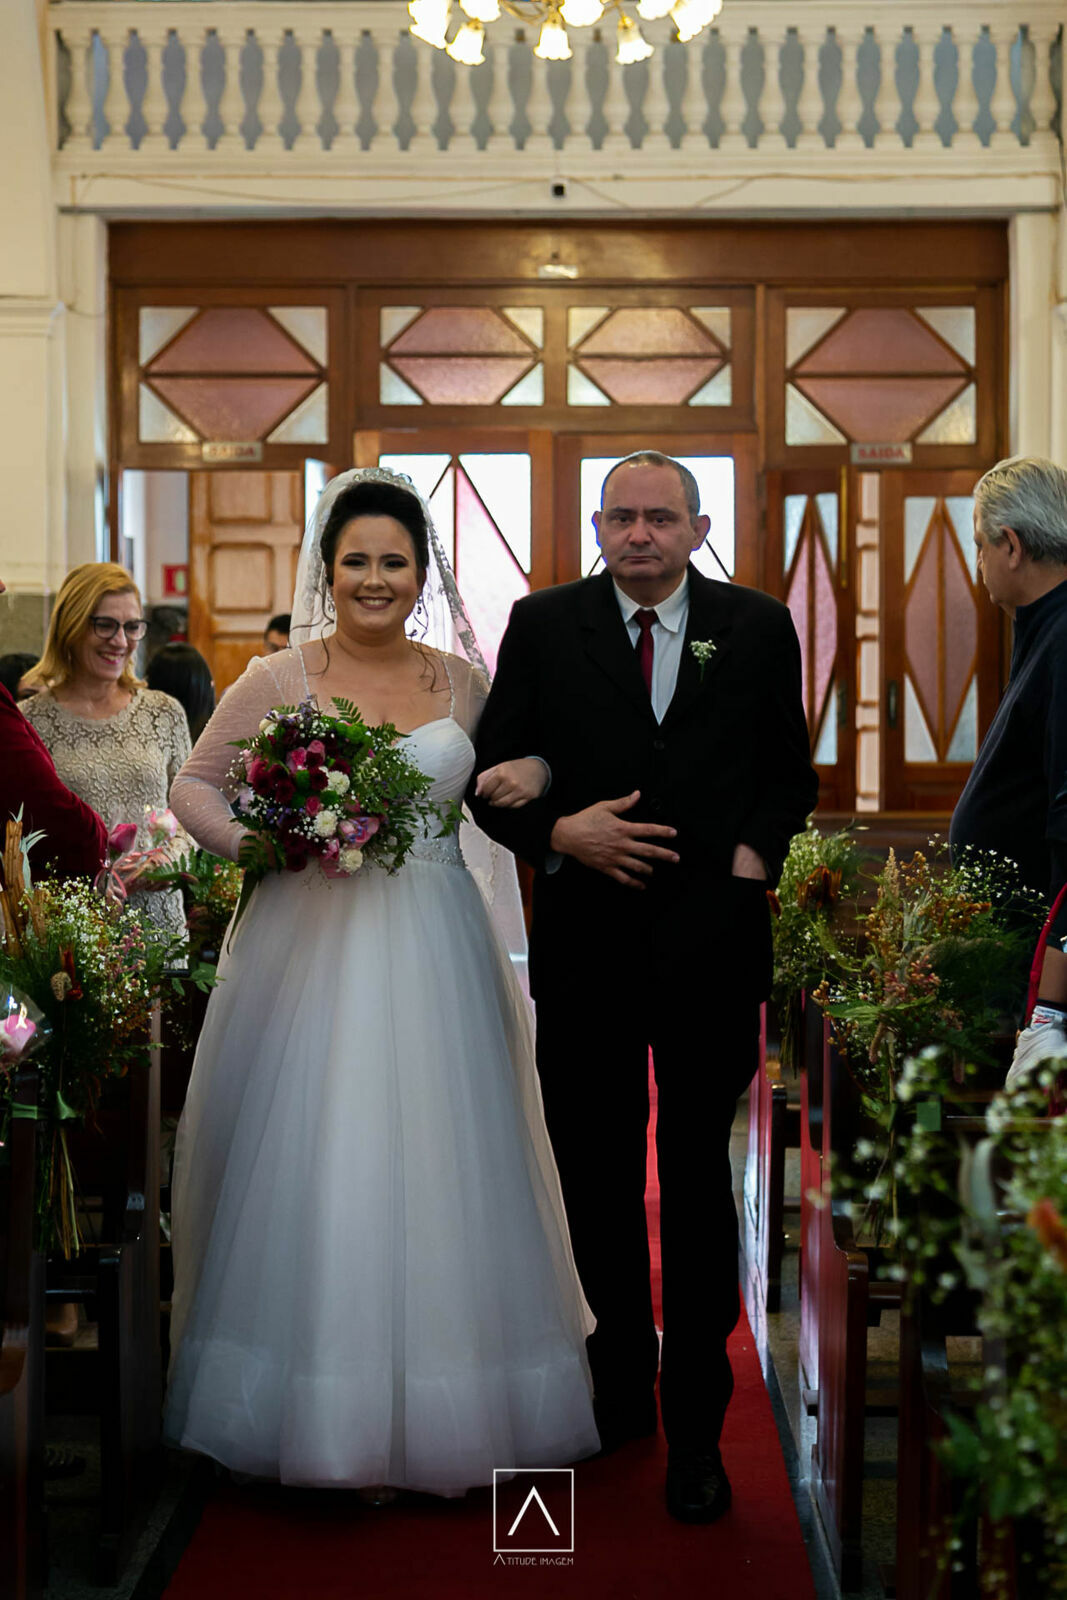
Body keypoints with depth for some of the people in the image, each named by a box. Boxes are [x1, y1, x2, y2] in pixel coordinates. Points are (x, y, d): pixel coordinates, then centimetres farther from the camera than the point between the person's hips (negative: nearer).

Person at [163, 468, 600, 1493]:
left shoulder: (461, 682, 9)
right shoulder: (278, 681, 0)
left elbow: (506, 772, 23)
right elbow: (194, 782, 4)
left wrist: (531, 776, 3)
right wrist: (257, 842, -12)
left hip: (433, 950, 3)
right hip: (312, 941, -2)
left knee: (435, 1163, 5)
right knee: (315, 1167, 0)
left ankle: (436, 1403, 20)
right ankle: (323, 1406, 14)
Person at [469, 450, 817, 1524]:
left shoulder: (758, 628, 4)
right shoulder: (543, 626, 3)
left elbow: (789, 771, 12)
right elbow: (491, 779, 3)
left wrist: (757, 850, -5)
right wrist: (556, 832, -14)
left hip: (713, 941, -1)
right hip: (585, 942, 1)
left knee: (698, 1180, 5)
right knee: (596, 1178, 12)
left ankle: (695, 1426, 15)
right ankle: (619, 1383, 31)